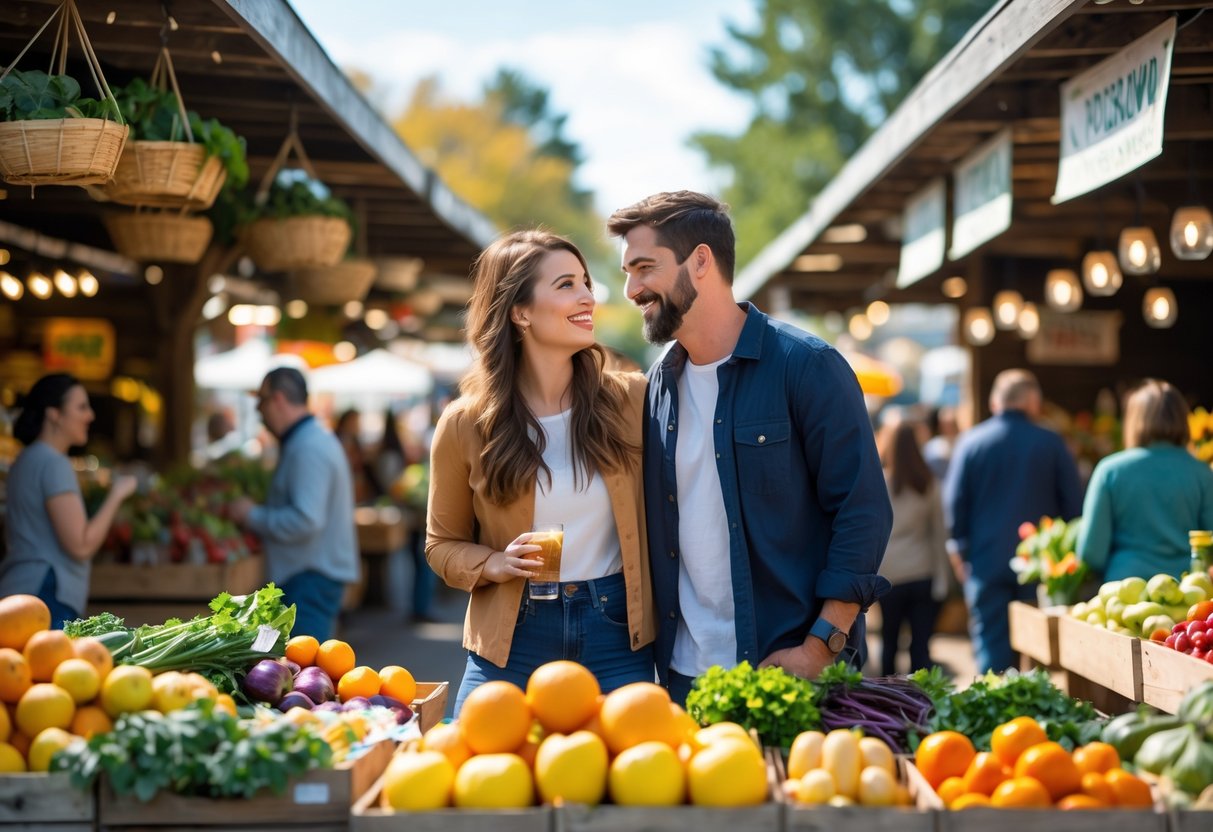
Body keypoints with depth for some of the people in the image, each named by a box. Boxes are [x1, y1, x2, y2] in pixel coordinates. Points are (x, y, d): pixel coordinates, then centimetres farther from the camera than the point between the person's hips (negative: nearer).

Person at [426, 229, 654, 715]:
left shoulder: (631, 401, -2)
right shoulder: (465, 427, -3)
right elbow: (442, 543, 9)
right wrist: (493, 564, -11)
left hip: (616, 636, 1)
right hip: (511, 642, 0)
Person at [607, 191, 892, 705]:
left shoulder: (807, 367, -8)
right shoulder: (659, 384, 9)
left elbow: (864, 511, -12)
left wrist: (819, 648, -17)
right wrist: (651, 638, 5)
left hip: (788, 665, -5)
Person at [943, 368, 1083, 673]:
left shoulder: (970, 442, -1)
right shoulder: (1052, 443, -2)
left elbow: (954, 502, 2)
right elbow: (1074, 504, 2)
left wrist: (960, 548, 13)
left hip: (987, 560, 0)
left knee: (991, 640, 3)